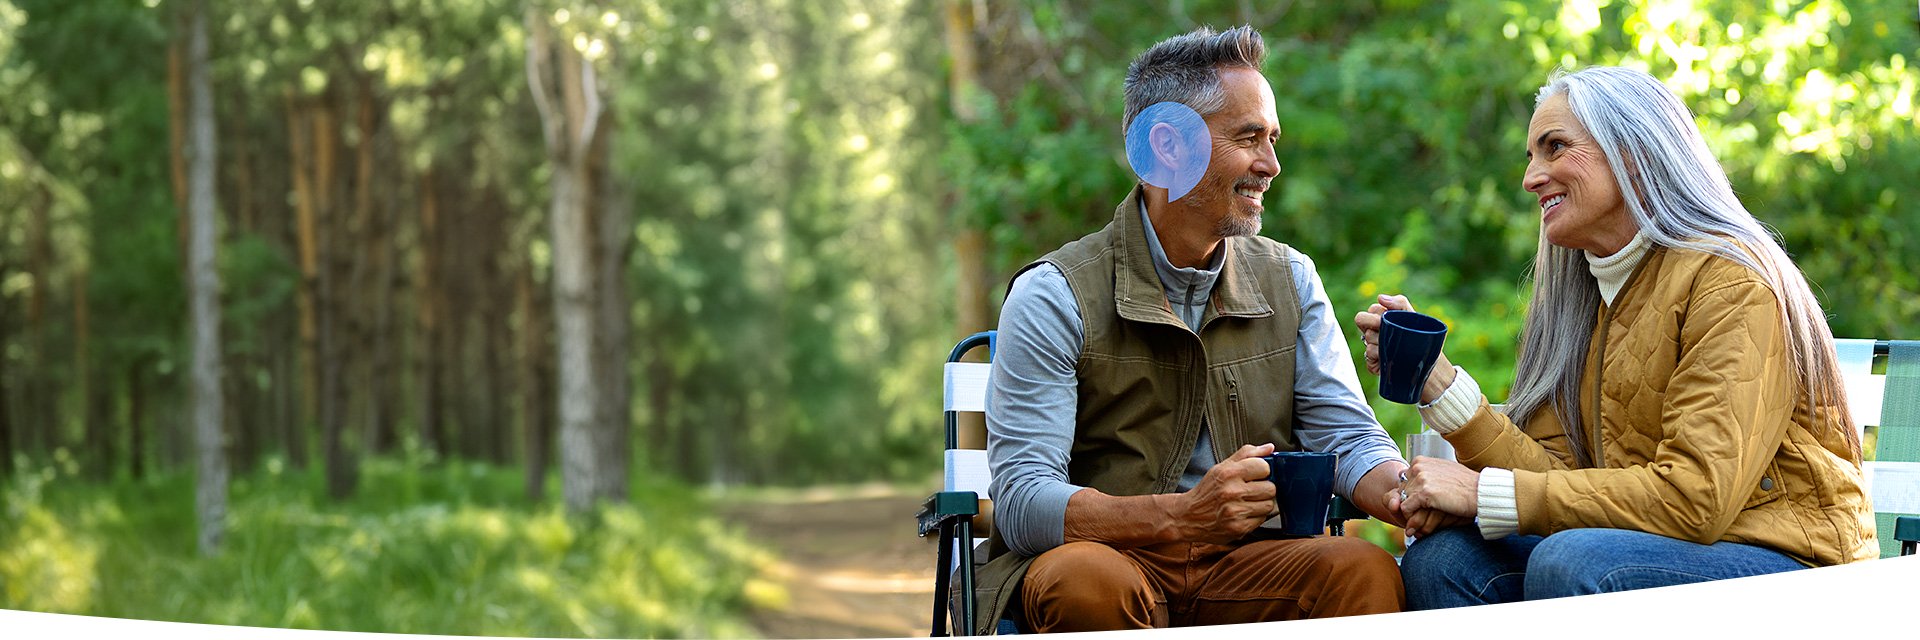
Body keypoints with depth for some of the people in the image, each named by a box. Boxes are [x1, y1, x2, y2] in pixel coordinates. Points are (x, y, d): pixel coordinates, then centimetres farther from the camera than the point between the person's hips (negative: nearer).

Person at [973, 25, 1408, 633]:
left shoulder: (1290, 280, 11)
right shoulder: (1054, 296, -6)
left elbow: (1347, 437, 5)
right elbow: (1021, 504, -15)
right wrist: (1180, 516, -31)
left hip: (1245, 562, 3)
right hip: (1109, 555, -3)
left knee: (1367, 570, -28)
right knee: (1084, 580, -39)